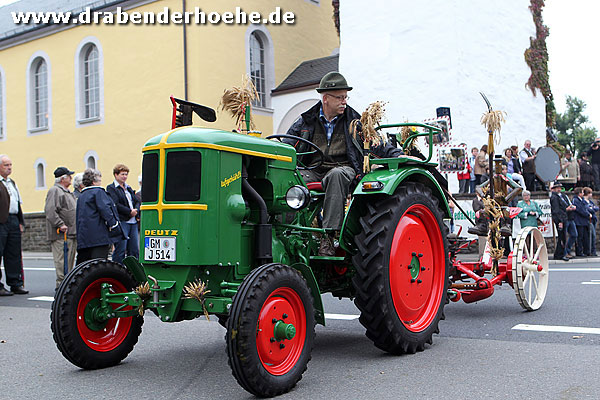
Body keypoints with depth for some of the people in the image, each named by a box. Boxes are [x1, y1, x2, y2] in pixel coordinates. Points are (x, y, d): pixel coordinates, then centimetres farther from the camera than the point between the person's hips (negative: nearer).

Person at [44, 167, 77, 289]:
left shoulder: (67, 192, 23)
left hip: (72, 233, 10)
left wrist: (76, 229, 23)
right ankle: (61, 284, -9)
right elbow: (50, 210, -20)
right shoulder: (54, 191, -8)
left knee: (70, 261, 12)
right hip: (61, 235, -10)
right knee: (62, 261, -10)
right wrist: (60, 224, -24)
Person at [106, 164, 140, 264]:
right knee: (120, 249, -8)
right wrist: (129, 212, -14)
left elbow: (137, 201, 19)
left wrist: (136, 210, -2)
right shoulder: (111, 188, -1)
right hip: (121, 222, -7)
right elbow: (115, 205, -13)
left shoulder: (129, 188, 23)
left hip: (133, 222, 7)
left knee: (134, 250, 7)